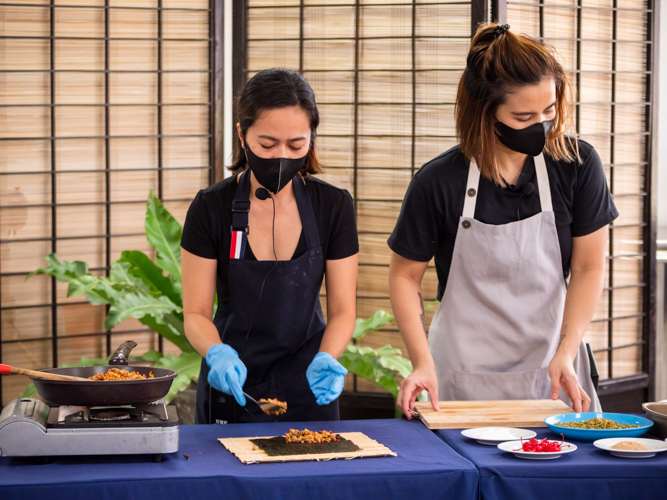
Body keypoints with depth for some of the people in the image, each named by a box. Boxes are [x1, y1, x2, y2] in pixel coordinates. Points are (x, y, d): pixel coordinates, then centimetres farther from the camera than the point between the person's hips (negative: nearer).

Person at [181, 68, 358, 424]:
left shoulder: (334, 206, -8)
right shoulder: (211, 208, -12)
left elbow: (342, 310, -4)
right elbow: (196, 314, -8)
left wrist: (325, 360, -23)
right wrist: (218, 353, -28)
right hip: (231, 387, -1)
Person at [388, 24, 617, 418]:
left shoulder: (578, 165, -7)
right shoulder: (438, 182, -10)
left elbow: (589, 268, -1)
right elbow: (405, 274, 0)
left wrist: (565, 355, -12)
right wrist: (423, 363, -11)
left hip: (550, 373, 1)